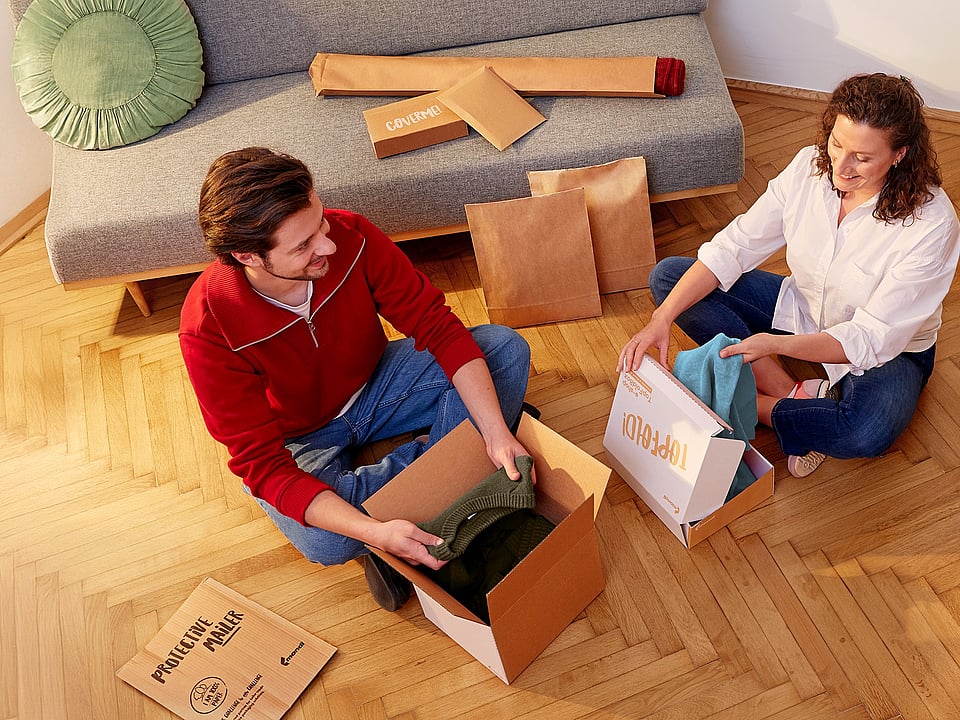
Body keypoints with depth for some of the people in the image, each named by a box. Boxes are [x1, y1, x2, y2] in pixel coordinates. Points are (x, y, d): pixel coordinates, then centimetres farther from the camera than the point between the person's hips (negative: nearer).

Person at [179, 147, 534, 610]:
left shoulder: (350, 236, -26)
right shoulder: (208, 328, -31)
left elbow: (437, 325, -19)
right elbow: (259, 463, -30)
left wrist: (497, 432, -30)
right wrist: (374, 532, -42)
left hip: (372, 386, 4)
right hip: (297, 441, -3)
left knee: (506, 348, -14)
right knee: (324, 543, -34)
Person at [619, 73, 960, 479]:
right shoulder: (810, 168, -17)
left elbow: (871, 339, -28)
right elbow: (732, 247, -17)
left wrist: (775, 343, -44)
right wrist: (662, 319, -29)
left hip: (889, 350, -4)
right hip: (803, 309, 5)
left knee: (868, 432, -40)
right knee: (667, 276, -10)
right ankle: (794, 397, -16)